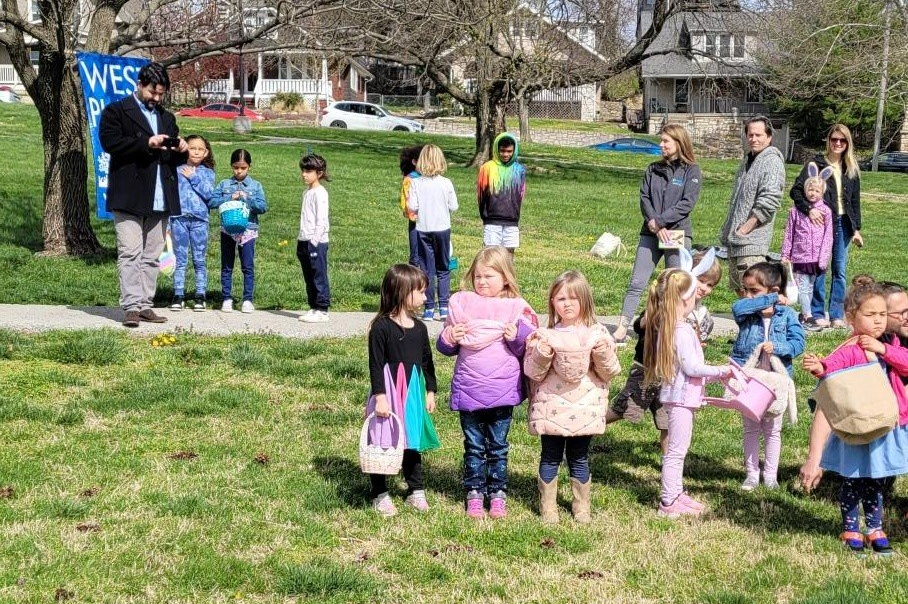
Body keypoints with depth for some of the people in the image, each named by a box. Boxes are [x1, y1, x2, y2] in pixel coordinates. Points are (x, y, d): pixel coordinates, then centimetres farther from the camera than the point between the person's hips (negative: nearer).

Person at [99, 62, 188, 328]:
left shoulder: (167, 118, 22)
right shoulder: (116, 111, 2)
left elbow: (175, 158, 26)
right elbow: (109, 142, -13)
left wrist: (181, 150, 2)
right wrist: (147, 143, -18)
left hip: (160, 200, 6)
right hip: (130, 196, -6)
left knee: (151, 256, 8)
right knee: (130, 254, -9)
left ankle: (145, 305, 12)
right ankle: (131, 306, -10)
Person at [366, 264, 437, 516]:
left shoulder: (419, 328, 7)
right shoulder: (382, 327, -13)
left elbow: (427, 362, 15)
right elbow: (375, 365, -14)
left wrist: (430, 392, 13)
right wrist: (380, 397, -17)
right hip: (388, 399, -6)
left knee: (412, 445, 16)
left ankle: (416, 491, 28)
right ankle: (380, 495, 14)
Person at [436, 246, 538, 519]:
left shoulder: (516, 308, 0)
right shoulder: (461, 304, 3)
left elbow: (529, 348, 0)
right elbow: (444, 347, 11)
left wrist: (518, 335, -18)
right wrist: (449, 338, -11)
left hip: (502, 391, -1)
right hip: (468, 390, 1)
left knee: (498, 445, 9)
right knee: (473, 446, 9)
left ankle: (498, 494, 19)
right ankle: (474, 494, 18)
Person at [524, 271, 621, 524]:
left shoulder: (597, 334, 0)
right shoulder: (545, 335, -1)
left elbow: (610, 372, 1)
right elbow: (533, 373, -2)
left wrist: (603, 353, -17)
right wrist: (542, 354, -19)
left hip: (584, 409, 0)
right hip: (551, 408, 0)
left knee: (579, 459, 10)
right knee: (550, 457, 7)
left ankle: (581, 507, 22)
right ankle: (548, 506, 18)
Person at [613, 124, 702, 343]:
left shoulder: (691, 171, 0)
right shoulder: (653, 169, 13)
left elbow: (687, 204, -9)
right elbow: (644, 198, 5)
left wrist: (659, 221, -14)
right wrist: (656, 226, -10)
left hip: (677, 233, -4)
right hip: (650, 234, 4)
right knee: (636, 283, -2)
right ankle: (621, 330, -4)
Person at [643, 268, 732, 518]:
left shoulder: (669, 327, 10)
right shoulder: (682, 330, -21)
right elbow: (691, 367, -21)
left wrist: (713, 374, 18)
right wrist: (721, 371, -10)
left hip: (680, 395, 10)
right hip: (681, 397, -10)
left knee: (678, 449, 19)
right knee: (677, 449, -4)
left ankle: (676, 493, 29)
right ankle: (669, 503, 1)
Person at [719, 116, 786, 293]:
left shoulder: (772, 162, -10)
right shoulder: (748, 160, 20)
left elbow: (770, 200, -21)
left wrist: (747, 227, -19)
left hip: (751, 240, -10)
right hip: (735, 239, 10)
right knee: (737, 287, 14)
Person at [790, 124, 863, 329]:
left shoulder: (852, 169, 10)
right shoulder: (815, 164, -3)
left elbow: (855, 201, 13)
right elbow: (796, 190, -7)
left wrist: (856, 229, 9)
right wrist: (809, 208, -21)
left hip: (843, 224, 4)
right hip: (821, 222, -3)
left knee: (840, 270, 5)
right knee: (819, 269, -2)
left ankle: (837, 315, 12)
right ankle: (818, 315, 6)